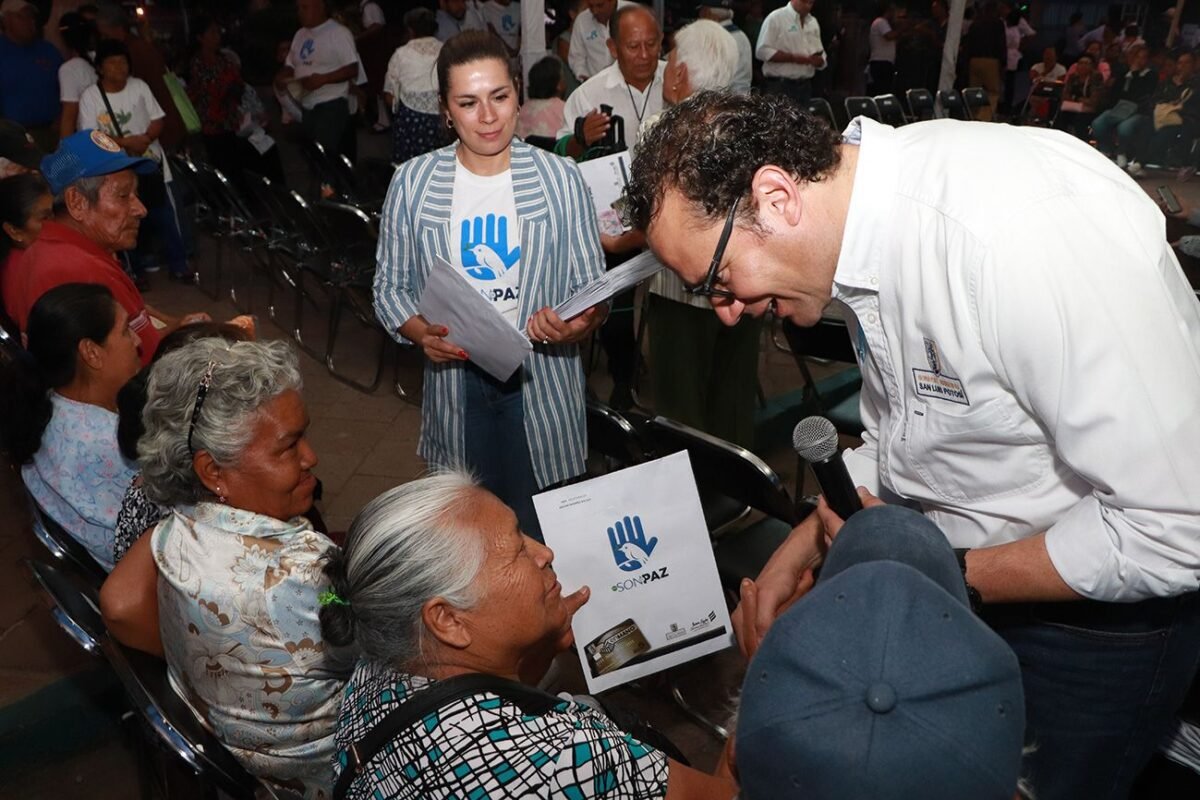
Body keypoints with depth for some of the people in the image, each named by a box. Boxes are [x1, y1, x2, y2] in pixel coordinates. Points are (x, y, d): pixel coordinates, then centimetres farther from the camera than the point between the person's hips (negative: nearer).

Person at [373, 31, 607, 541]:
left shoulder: (561, 179, -6)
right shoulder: (412, 182, -2)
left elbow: (593, 288, -1)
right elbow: (390, 287, 4)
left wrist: (580, 325, -24)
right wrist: (422, 334, -16)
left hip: (541, 382, -1)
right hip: (454, 382, 1)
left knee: (541, 533, 11)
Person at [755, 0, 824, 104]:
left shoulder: (813, 22, 15)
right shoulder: (775, 18, -4)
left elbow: (821, 58, 18)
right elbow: (762, 51, -13)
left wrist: (817, 60, -8)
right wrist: (793, 58, -18)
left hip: (805, 86, 6)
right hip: (780, 86, -6)